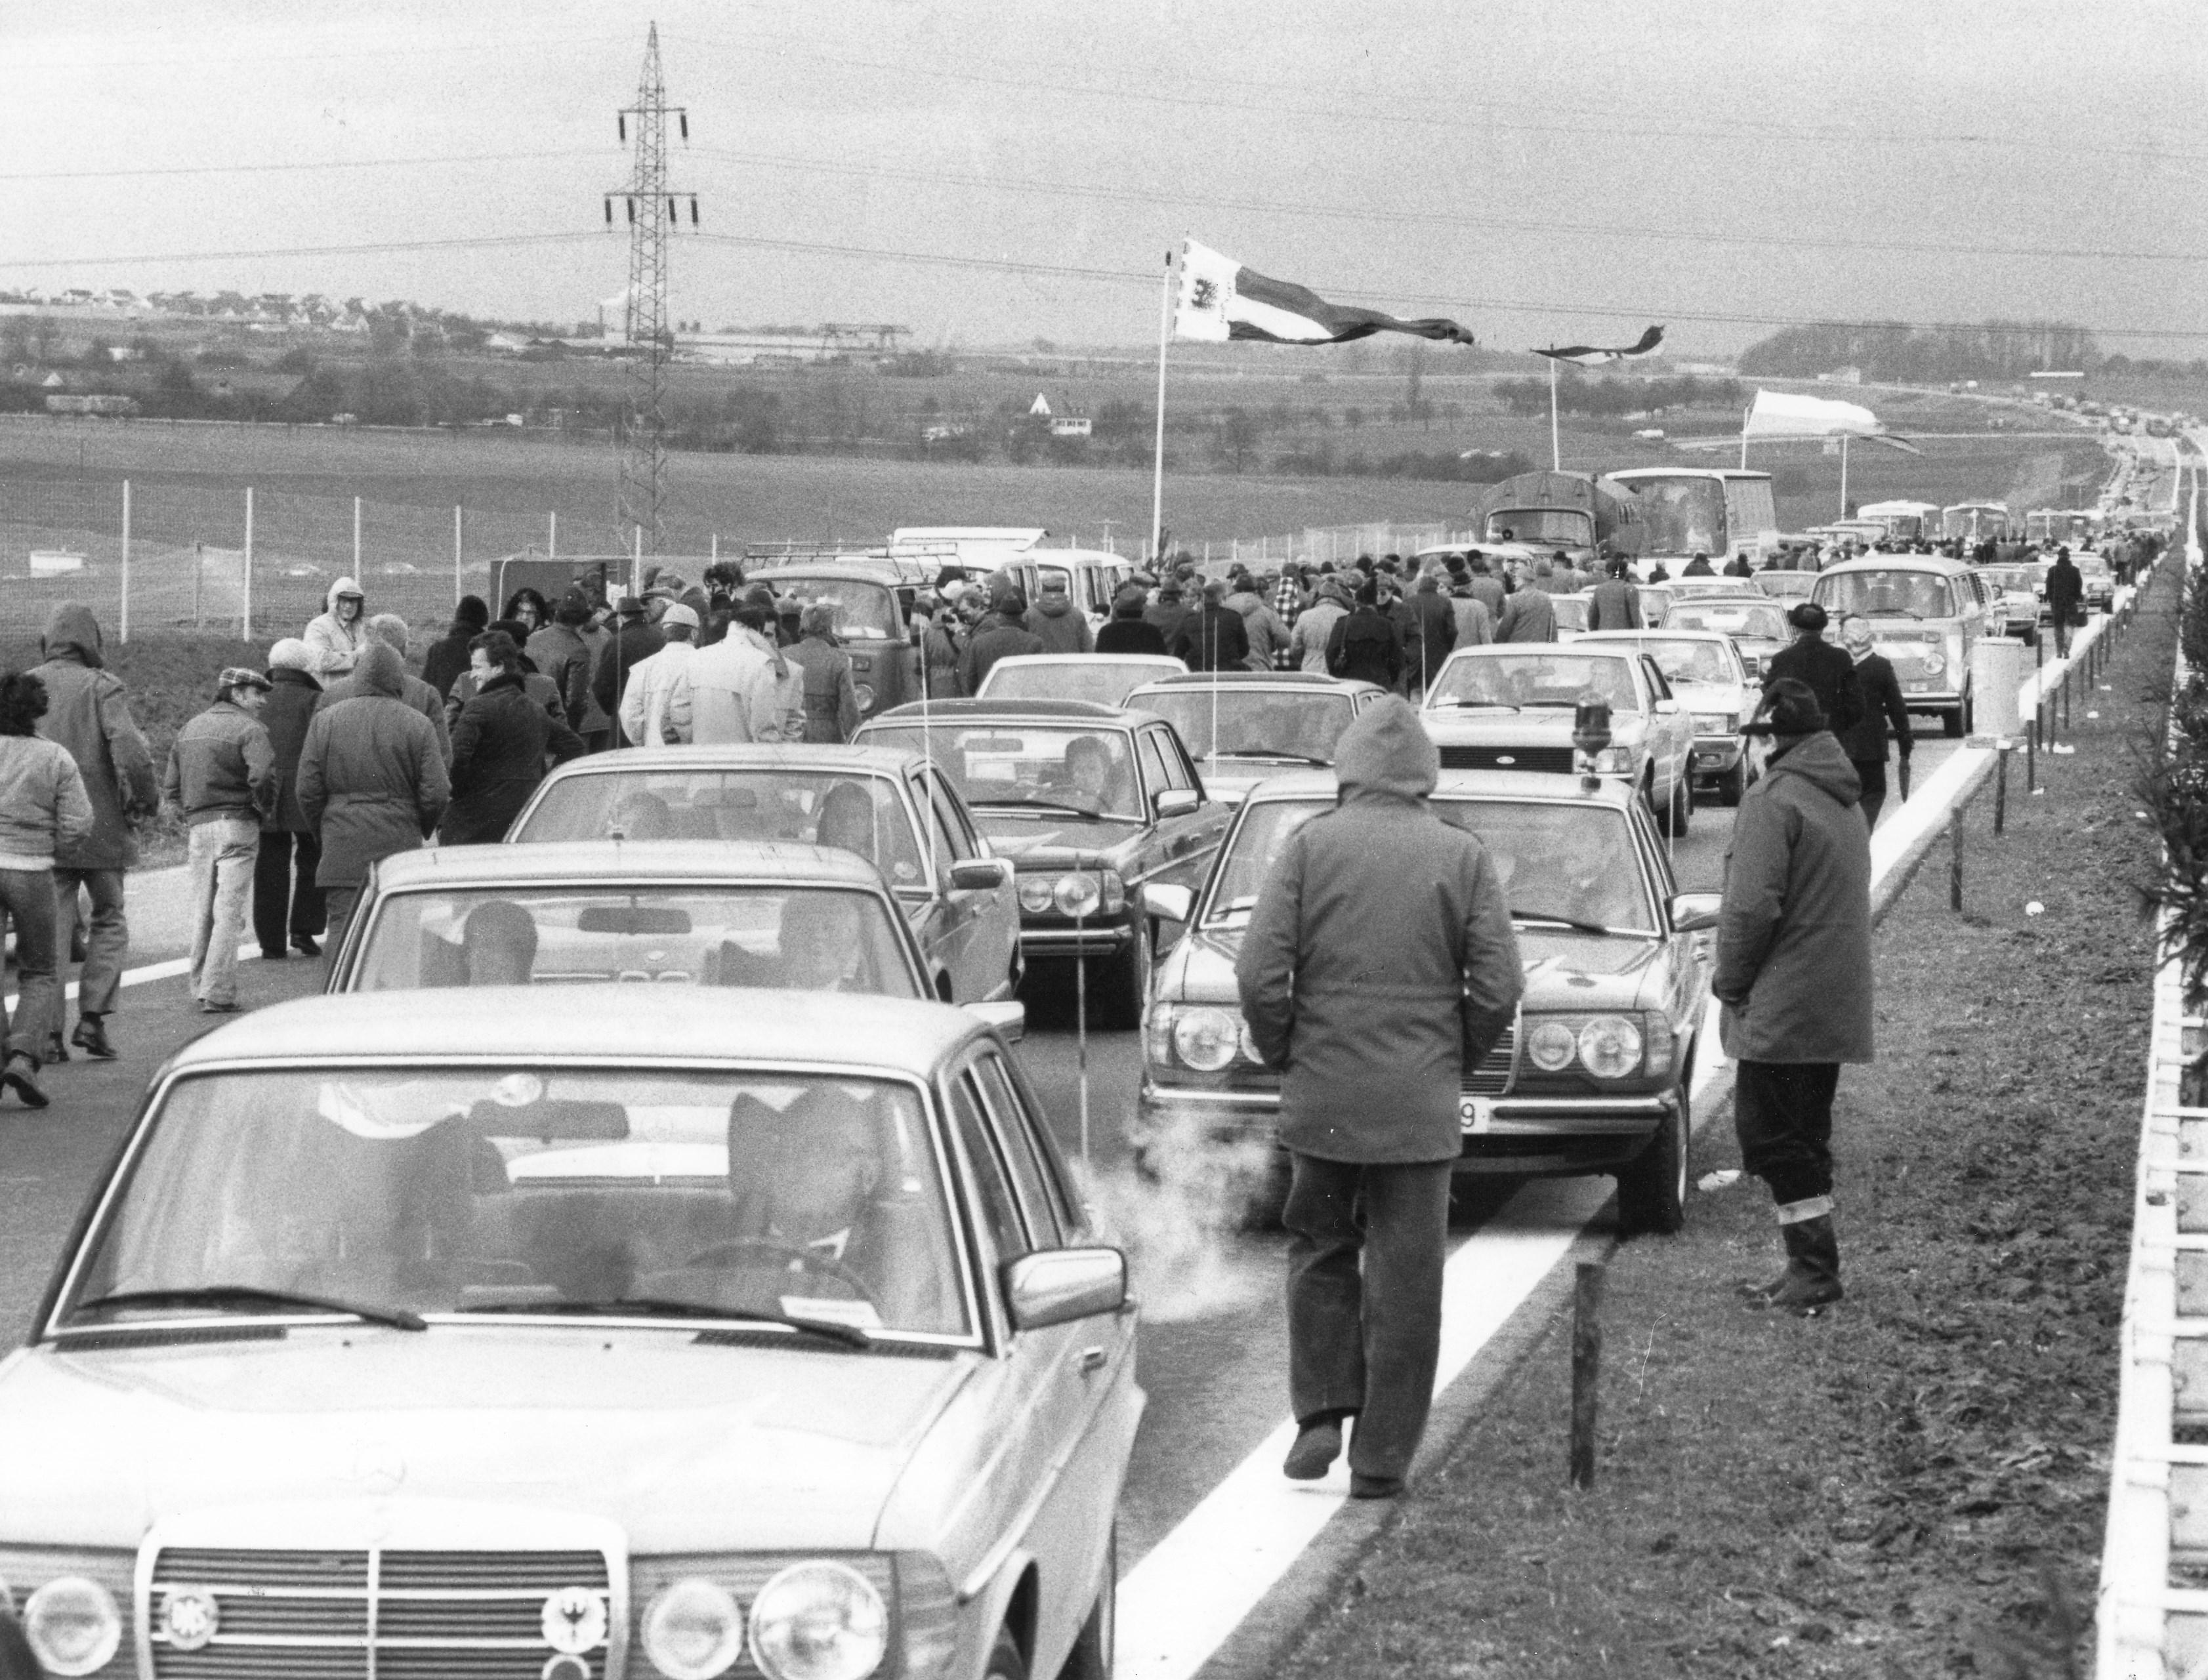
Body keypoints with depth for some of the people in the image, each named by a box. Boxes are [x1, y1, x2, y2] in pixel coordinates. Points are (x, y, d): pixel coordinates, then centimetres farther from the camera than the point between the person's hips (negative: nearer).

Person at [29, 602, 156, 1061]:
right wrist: (145, 800, -4)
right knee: (109, 922, 12)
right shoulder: (102, 687, -7)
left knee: (51, 928, 7)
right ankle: (92, 1018, 1)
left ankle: (48, 1031, 1)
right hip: (99, 826, -3)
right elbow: (129, 749, -18)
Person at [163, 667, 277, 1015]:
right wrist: (264, 807, -7)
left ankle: (200, 986, 21)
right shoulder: (249, 729, -8)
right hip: (237, 826, -6)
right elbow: (262, 776, -23)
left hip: (199, 826, 6)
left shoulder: (190, 729, 15)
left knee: (202, 910, 16)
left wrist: (193, 812, 16)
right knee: (228, 911, -6)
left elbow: (170, 787, 15)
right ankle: (218, 993, -10)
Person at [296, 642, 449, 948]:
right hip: (399, 849, -1)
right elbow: (436, 794, -4)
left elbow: (308, 791, 3)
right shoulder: (417, 725, -1)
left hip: (343, 852, 1)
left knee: (343, 929, -1)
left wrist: (323, 831, 17)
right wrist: (423, 830, 15)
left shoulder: (325, 720, 4)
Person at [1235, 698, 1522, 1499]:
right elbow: (1499, 984, -5)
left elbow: (1260, 973, -9)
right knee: (1405, 1280, 6)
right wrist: (1453, 1059, 10)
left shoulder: (1311, 846, -3)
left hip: (1322, 1097, 0)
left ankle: (1321, 1412, 10)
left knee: (1320, 1252, 19)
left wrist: (1283, 1055, 6)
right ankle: (1382, 1456, 9)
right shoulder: (1462, 857, 0)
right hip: (1421, 1104, 0)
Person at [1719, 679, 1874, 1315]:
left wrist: (1730, 981, -7)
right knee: (1806, 1136, 14)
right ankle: (1812, 1268, 17)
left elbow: (1753, 907, -20)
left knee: (1771, 1135, -3)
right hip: (1835, 1007, 9)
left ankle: (1814, 1268, -5)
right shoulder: (1844, 802, 15)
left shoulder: (1774, 800, -15)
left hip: (1779, 1008, -9)